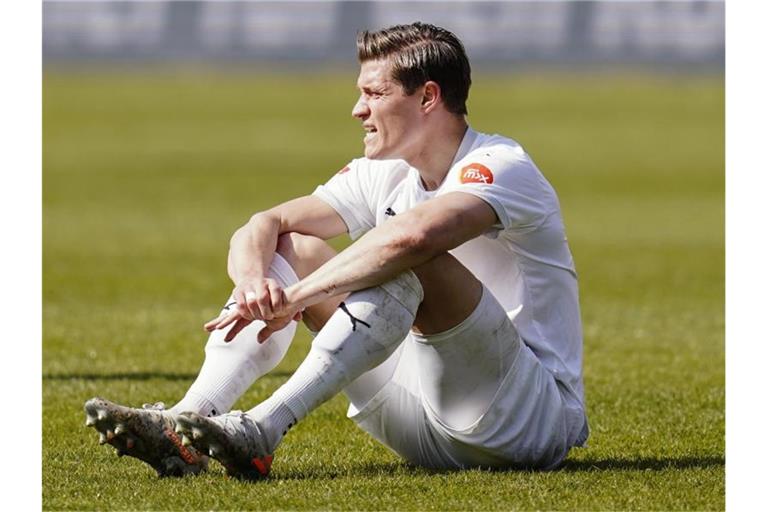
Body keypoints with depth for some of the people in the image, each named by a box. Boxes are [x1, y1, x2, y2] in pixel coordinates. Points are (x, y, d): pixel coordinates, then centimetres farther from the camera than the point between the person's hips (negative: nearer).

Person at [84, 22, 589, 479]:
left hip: (536, 418, -7)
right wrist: (254, 280, -24)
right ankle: (183, 427, -21)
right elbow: (264, 226, -1)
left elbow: (411, 235, -36)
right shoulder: (381, 175, 9)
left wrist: (294, 297, -32)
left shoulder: (503, 167, -15)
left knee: (411, 265, -32)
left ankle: (261, 432, -39)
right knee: (289, 249, -1)